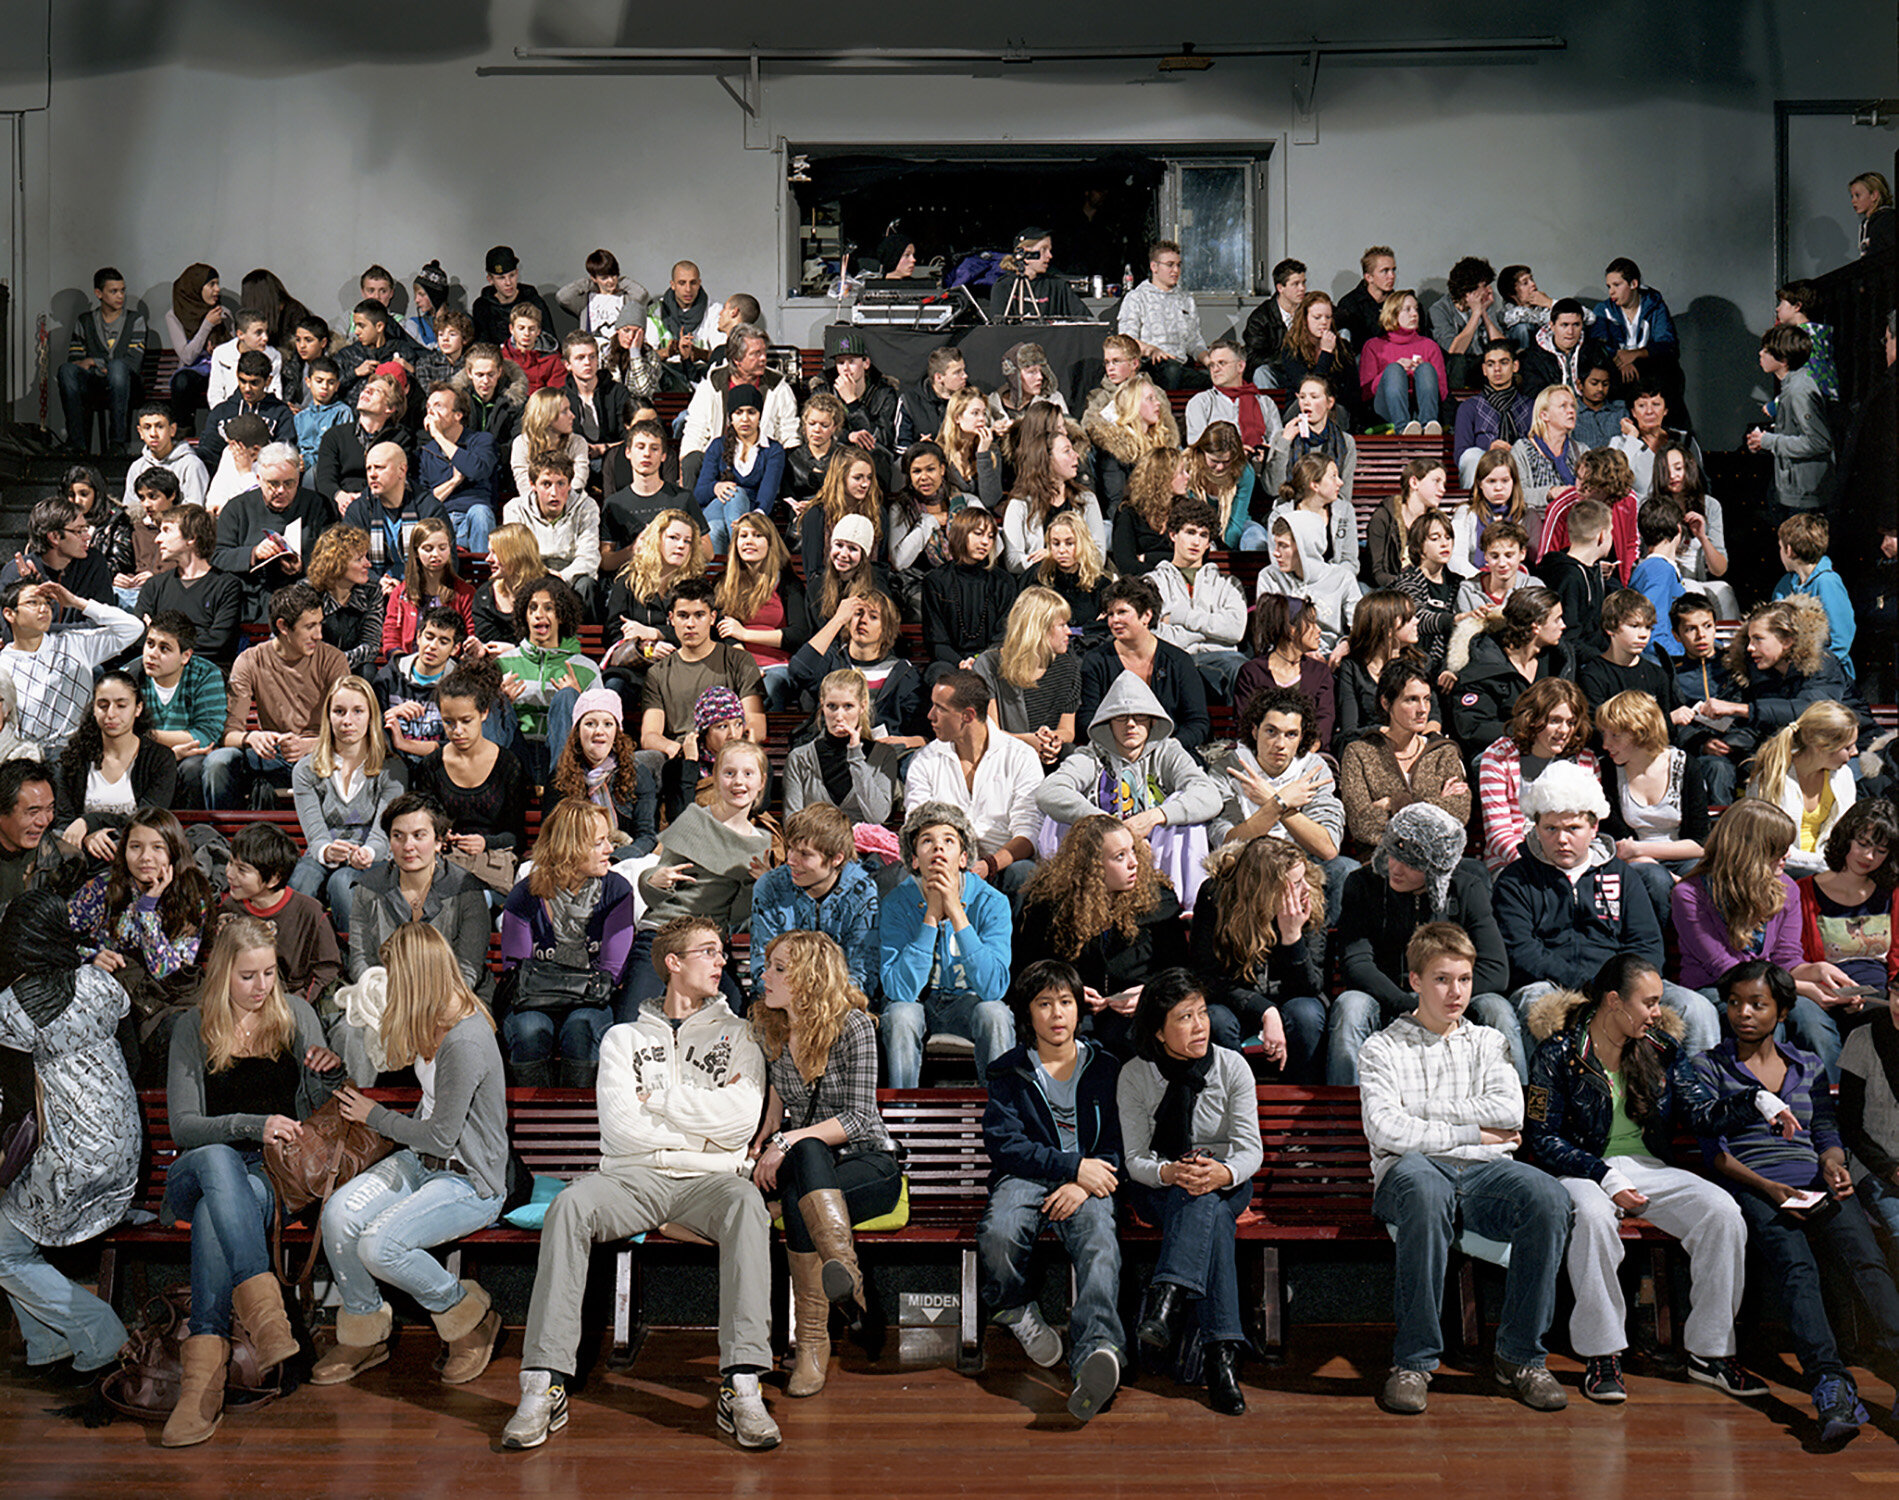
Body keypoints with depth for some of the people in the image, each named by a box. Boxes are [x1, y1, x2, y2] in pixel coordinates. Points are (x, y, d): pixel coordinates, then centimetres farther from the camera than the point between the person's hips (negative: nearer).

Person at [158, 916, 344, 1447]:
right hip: (197, 1171, 0)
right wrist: (251, 1125, -20)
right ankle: (264, 1306, -53)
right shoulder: (193, 1031, 5)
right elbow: (182, 1125, -4)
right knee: (218, 1161, -38)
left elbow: (319, 1106, 13)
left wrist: (331, 1073, -11)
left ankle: (204, 1375, -44)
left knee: (214, 1210, -35)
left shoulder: (295, 1015, 10)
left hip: (273, 1174, 0)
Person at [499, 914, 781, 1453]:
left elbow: (742, 1121, -1)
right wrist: (702, 1123, 1)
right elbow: (619, 1126, 1)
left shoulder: (737, 1035, 17)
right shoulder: (624, 1038, 17)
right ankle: (545, 1385, -31)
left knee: (747, 1202, -35)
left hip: (706, 1181, 0)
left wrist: (660, 1096, 0)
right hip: (632, 1176, 1)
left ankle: (742, 1387, -39)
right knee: (570, 1204, -31)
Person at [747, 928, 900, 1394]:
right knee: (806, 1151, -35)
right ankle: (850, 1282, -47)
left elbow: (858, 1119, -15)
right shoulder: (766, 1029, 5)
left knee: (798, 1202, -35)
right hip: (808, 1164, 4)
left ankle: (814, 1342, -38)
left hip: (870, 1164, -3)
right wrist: (767, 1135, 2)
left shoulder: (854, 1026, -11)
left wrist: (788, 1141, -25)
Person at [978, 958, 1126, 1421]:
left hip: (1086, 1182, 0)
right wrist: (1073, 1167, -11)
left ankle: (1097, 1349, -57)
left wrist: (1082, 1186, -9)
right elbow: (1003, 1144, 0)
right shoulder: (1010, 1071, 13)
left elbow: (1117, 1145, 11)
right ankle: (1019, 1314, -4)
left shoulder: (1105, 1067, 16)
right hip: (1026, 1176, 0)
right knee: (998, 1233, -34)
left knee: (1099, 1243, -35)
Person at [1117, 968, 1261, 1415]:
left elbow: (1250, 1150, -9)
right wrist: (1170, 1173, -33)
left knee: (1205, 1200, -37)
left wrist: (1222, 1173, -34)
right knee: (1207, 1211, -36)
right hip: (1159, 1188, -1)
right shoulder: (1135, 1076, -7)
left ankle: (1166, 1301, -50)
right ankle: (1220, 1351, -47)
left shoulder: (1232, 1068, -5)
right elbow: (1136, 1159, -9)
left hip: (1225, 1183, 1)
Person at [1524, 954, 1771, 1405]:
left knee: (1723, 1212, -21)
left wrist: (1755, 1102, -13)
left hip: (1649, 1168, 5)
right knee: (1593, 1215, -38)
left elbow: (1700, 1113, 4)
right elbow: (1542, 1137, -9)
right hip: (1584, 1172, -5)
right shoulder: (1560, 1052, -7)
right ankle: (1601, 1355, -24)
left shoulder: (1662, 1047, 9)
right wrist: (1605, 1178, -19)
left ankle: (1710, 1352, -10)